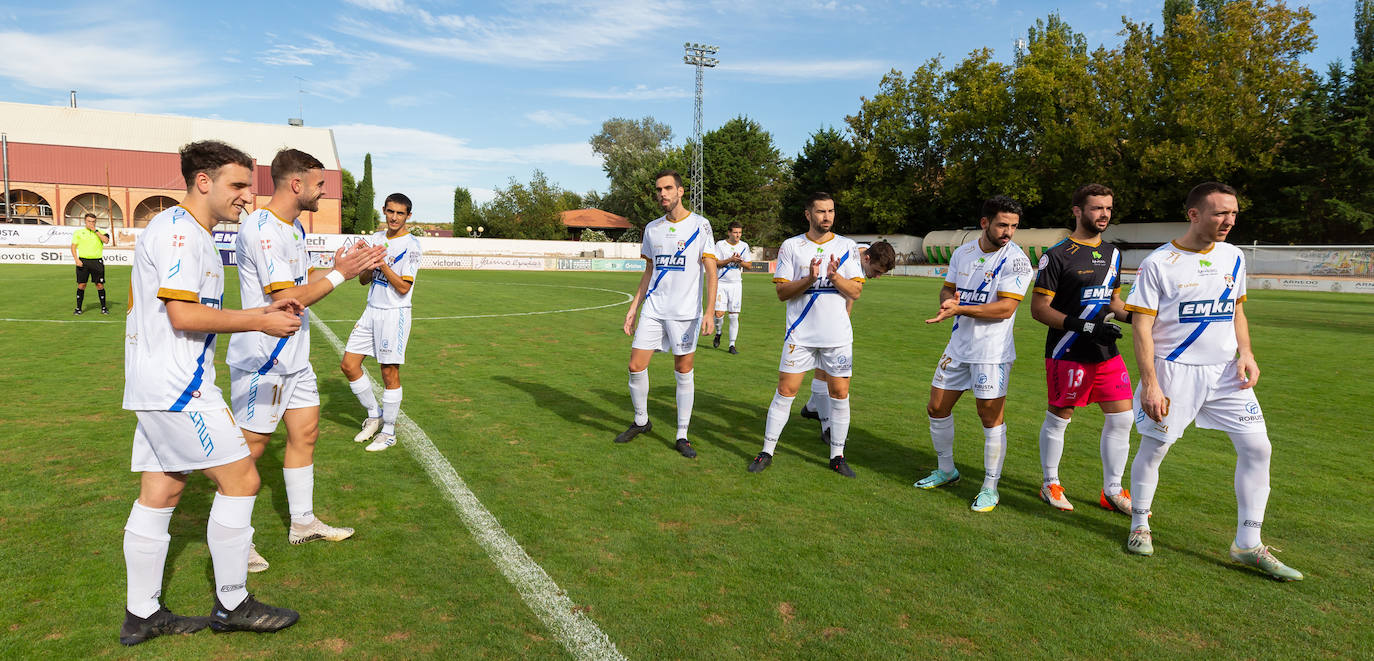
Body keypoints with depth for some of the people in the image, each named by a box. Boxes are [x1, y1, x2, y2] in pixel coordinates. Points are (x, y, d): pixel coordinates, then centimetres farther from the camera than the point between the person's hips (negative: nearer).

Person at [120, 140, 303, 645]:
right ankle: (232, 604, 7)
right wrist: (260, 323, -14)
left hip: (158, 386, 11)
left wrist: (262, 312, 9)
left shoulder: (191, 234, 18)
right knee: (240, 479, -5)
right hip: (175, 385, -10)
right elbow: (183, 315, -21)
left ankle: (141, 615, 23)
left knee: (160, 491, 13)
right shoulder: (178, 230, -14)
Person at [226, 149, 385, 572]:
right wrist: (339, 274, -19)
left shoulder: (294, 228, 12)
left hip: (294, 358, 10)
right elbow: (287, 299, -25)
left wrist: (342, 267, 5)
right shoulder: (261, 230, -21)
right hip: (262, 361, -10)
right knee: (250, 447, 1)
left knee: (305, 432, 13)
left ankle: (303, 522, 26)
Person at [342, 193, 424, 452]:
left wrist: (381, 263, -19)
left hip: (394, 314, -7)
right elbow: (363, 280, 12)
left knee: (390, 374, -1)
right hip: (371, 311, 7)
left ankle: (388, 432, 13)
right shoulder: (377, 238, 11)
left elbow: (403, 287, -16)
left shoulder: (411, 244, -10)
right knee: (349, 365, 6)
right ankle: (374, 415, 24)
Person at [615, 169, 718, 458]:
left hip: (685, 312, -4)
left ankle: (682, 436, 15)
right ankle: (641, 421, 24)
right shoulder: (652, 229, 11)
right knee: (636, 366, 0)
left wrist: (710, 312, -15)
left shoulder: (700, 225, -3)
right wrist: (633, 308, 13)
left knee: (684, 372, 2)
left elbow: (711, 272, -6)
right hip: (653, 310, 4)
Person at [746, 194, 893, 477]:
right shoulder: (791, 246, 2)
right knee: (785, 391, 0)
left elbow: (856, 291, 0)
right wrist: (809, 279, -19)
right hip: (800, 334, -1)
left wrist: (835, 276, -19)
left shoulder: (847, 246, 5)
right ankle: (767, 451, 12)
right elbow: (782, 292, -3)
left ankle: (837, 456, 18)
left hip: (838, 336, 1)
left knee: (840, 393, 4)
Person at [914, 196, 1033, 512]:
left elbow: (1005, 307, -19)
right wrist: (947, 299, -10)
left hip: (992, 351, -6)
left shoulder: (1016, 260, -11)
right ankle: (946, 470, 31)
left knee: (991, 417, -1)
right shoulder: (962, 252, 7)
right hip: (958, 346, 6)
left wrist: (960, 308, -26)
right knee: (937, 408, 11)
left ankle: (990, 488, 15)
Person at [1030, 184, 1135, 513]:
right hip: (1068, 354, -7)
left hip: (1106, 353, 7)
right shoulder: (1057, 255, -10)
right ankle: (1050, 484, 23)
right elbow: (1039, 309, -12)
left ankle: (1112, 491, 21)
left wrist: (1134, 316, 3)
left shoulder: (1112, 253, 13)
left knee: (1121, 418, 6)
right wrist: (1085, 326, -21)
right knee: (1058, 418, 4)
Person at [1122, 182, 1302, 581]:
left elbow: (1236, 311, 20)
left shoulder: (1233, 257, 8)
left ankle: (1248, 545, 12)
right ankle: (1140, 524, 25)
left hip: (1226, 371, 5)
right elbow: (1142, 328, -11)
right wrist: (1150, 385, -17)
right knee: (1153, 447, 3)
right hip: (1174, 370, -5)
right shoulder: (1158, 263, -10)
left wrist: (1246, 353, 3)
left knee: (1256, 447, 0)